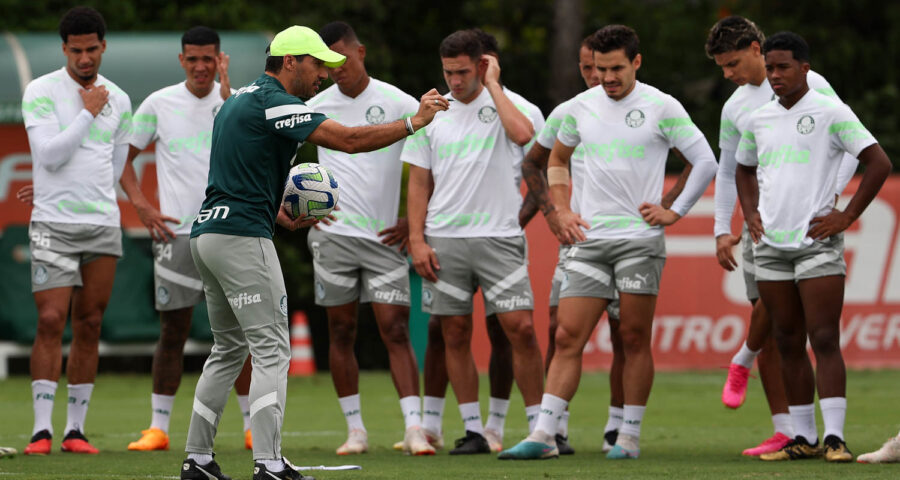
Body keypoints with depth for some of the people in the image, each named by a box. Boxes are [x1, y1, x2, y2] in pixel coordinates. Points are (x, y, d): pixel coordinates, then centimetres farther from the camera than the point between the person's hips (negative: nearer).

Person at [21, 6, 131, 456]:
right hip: (53, 226, -4)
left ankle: (76, 428, 8)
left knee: (89, 326, 4)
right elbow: (50, 155, -14)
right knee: (51, 321, -12)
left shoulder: (118, 100, 10)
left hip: (103, 226, 4)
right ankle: (42, 429, -11)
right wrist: (88, 113, -11)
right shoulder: (41, 91, -4)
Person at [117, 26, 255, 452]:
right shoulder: (159, 104, 3)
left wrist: (225, 94, -19)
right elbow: (124, 157, 10)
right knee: (172, 332, 1)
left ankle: (252, 427, 9)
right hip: (176, 232, 0)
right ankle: (158, 428, 7)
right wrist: (141, 205, -3)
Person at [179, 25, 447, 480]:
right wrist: (413, 122, -10)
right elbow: (349, 140, -17)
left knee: (228, 349, 17)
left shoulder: (239, 100, 20)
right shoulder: (273, 102, -11)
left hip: (206, 233, 10)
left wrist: (276, 213, 15)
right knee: (271, 349, -9)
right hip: (241, 237, -10)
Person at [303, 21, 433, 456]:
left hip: (385, 237, -3)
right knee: (340, 333, 4)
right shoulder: (317, 106, 6)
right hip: (332, 235, 3)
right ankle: (354, 428, 11)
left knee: (395, 330, -9)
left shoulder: (398, 103, -1)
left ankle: (414, 427, -12)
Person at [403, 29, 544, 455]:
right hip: (443, 240, 3)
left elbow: (522, 133, -24)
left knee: (520, 328, -9)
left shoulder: (504, 104, 0)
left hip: (499, 236, -3)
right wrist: (416, 240, 2)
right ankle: (473, 431, 11)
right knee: (455, 333, 3)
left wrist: (493, 85, -13)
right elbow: (419, 183, 11)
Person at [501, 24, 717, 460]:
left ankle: (630, 436, 6)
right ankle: (543, 435, -7)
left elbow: (705, 162, 1)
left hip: (640, 239, -3)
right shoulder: (581, 107, 9)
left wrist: (675, 212, -3)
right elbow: (558, 158, 25)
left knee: (635, 338, -1)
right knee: (567, 337, -4)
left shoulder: (662, 108, -3)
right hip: (590, 239, 3)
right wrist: (560, 210, 13)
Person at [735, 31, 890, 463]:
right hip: (770, 245, 6)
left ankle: (834, 437, -13)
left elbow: (878, 163, -7)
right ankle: (803, 438, 12)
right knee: (788, 343, 7)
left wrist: (847, 216, -9)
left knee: (824, 339, -11)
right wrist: (750, 214, 14)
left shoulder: (831, 113, -6)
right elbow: (744, 170, 30)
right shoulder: (757, 120, 11)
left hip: (817, 243, -6)